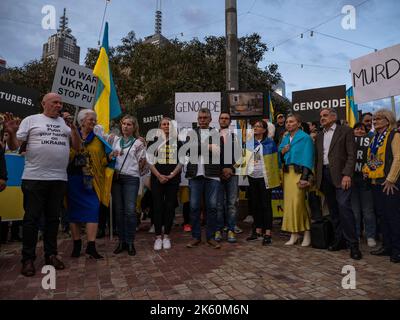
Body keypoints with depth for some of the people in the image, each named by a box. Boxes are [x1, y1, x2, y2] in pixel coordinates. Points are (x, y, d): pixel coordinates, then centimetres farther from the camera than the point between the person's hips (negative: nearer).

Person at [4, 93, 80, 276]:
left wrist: (74, 128, -5)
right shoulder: (31, 120, 5)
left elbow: (77, 147, 9)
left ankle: (51, 254, 22)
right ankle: (28, 259, 14)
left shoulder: (66, 122, 13)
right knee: (32, 218, 3)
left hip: (59, 179, 3)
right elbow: (14, 146, 2)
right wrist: (12, 133, -18)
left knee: (53, 218, 11)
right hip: (34, 178, -3)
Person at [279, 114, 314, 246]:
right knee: (289, 202, 4)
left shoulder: (305, 138, -3)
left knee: (298, 202, -10)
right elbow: (279, 157, 20)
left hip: (298, 172, -6)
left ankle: (306, 233, 4)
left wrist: (304, 177, -18)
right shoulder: (285, 138, 17)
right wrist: (282, 152, -3)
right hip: (287, 172, 6)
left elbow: (307, 158, -10)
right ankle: (294, 234, 12)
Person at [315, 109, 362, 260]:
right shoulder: (319, 136, 18)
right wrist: (317, 177, 9)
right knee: (333, 210, 9)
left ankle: (353, 244, -4)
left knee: (344, 207, -14)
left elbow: (351, 155, -6)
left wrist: (347, 175, -16)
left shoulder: (345, 131, 2)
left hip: (340, 175, -5)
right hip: (324, 175, 6)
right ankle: (339, 240, 18)